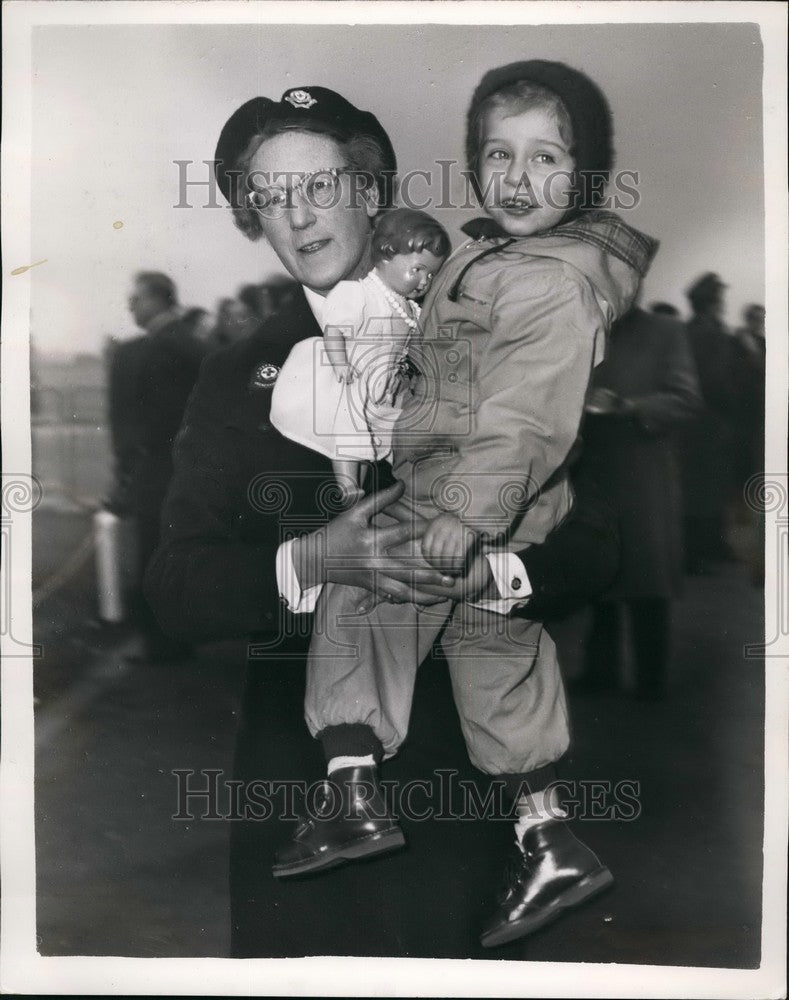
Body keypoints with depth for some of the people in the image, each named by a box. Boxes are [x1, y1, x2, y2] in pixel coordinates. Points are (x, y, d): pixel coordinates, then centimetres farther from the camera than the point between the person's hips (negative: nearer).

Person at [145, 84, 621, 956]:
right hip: (299, 751, 1)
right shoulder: (238, 377, 5)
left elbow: (591, 547, 2)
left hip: (473, 742, 0)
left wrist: (493, 568, -18)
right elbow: (175, 589, -2)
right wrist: (312, 561, -19)